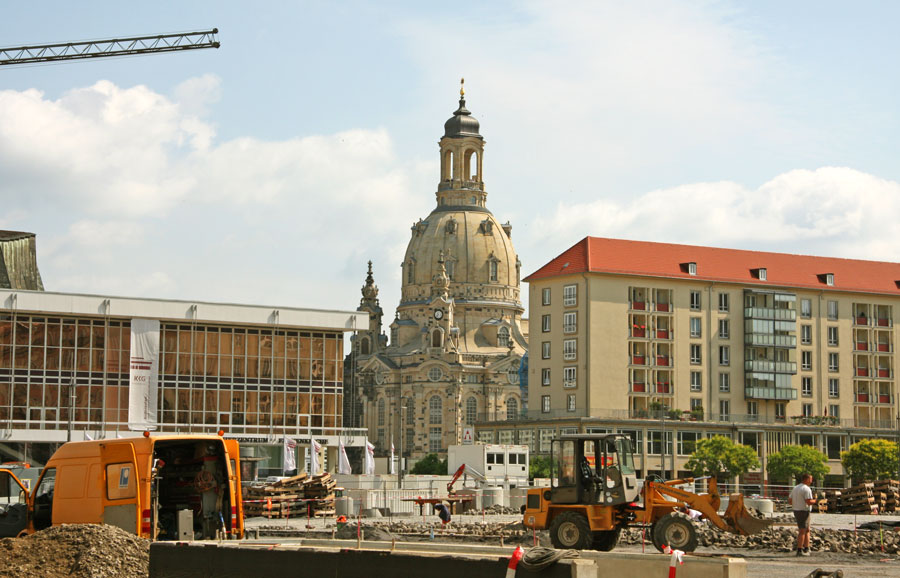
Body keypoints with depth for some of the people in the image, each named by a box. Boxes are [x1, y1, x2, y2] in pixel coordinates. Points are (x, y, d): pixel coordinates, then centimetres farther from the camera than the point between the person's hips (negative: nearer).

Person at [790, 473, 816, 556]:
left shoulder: (795, 488, 13)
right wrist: (815, 500, -3)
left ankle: (806, 549, 17)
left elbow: (791, 501, 13)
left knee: (807, 530, 17)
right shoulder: (807, 489, -14)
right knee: (802, 531, -5)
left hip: (796, 511, 9)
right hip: (803, 511, -9)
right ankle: (800, 550, -6)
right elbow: (809, 502, -22)